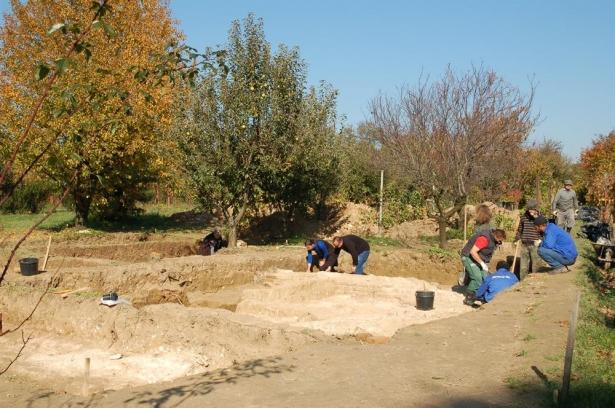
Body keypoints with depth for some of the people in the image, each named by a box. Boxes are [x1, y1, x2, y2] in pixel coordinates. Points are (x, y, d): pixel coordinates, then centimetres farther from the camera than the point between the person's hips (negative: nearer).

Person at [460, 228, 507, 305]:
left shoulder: (493, 239, 0)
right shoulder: (484, 238, -30)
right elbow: (473, 252, -32)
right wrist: (482, 263, -27)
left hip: (477, 258, 9)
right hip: (468, 257, -9)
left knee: (485, 278, 2)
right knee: (477, 278, -18)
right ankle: (468, 298, -8)